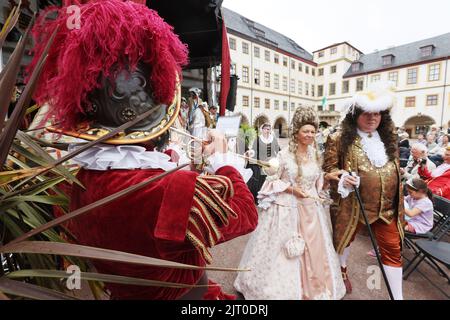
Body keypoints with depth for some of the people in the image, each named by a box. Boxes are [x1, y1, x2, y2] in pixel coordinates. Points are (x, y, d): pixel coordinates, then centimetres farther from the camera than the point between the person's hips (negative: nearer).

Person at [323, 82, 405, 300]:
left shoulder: (388, 139, 6)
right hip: (352, 205, -4)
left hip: (387, 207, 4)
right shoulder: (340, 139, -13)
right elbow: (328, 168, -10)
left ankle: (398, 296, 28)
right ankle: (342, 272, 49)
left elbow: (395, 169, 16)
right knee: (344, 239, 18)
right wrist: (342, 177, -29)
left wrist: (399, 200, 16)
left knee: (392, 250, 10)